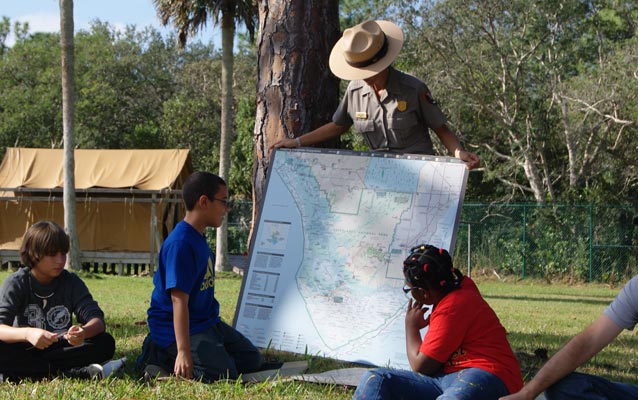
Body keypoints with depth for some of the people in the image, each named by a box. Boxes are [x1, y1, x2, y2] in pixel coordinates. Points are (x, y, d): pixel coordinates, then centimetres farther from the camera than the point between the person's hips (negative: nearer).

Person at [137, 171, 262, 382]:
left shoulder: (198, 238, 10)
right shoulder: (181, 244, -22)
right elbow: (179, 300, -29)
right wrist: (183, 351, -34)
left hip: (207, 323, 11)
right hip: (178, 327, -11)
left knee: (251, 359, 17)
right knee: (223, 374, -24)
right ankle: (160, 358, -8)